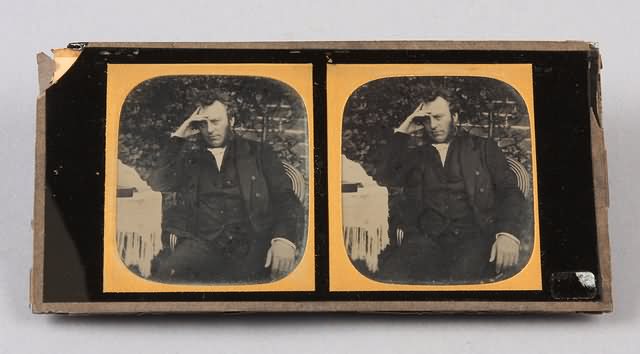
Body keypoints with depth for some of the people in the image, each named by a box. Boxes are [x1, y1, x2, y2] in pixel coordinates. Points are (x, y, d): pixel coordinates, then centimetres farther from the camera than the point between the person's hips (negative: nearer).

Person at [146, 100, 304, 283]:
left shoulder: (258, 153, 15)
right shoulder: (189, 158, 21)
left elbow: (285, 197, 6)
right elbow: (158, 183, 8)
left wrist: (284, 239, -13)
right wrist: (177, 137, 8)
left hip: (253, 242, 0)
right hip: (202, 244, 1)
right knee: (166, 270, -31)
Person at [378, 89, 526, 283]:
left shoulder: (482, 147, 19)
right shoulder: (416, 156, 27)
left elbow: (509, 190, 8)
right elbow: (390, 178, 12)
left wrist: (508, 233, -11)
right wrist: (402, 132, 15)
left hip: (475, 235, -1)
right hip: (426, 239, 2)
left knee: (465, 275, -38)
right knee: (392, 274, -32)